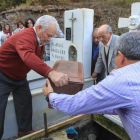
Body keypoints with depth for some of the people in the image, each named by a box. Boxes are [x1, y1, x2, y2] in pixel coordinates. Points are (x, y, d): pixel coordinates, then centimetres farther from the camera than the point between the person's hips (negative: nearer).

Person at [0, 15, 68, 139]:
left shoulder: (40, 41, -2)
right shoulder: (26, 36, -34)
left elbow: (37, 61, 0)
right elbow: (28, 57, -55)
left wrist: (51, 74, -11)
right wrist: (51, 73, -68)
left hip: (19, 77, 9)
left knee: (25, 102, 11)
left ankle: (25, 130, 26)